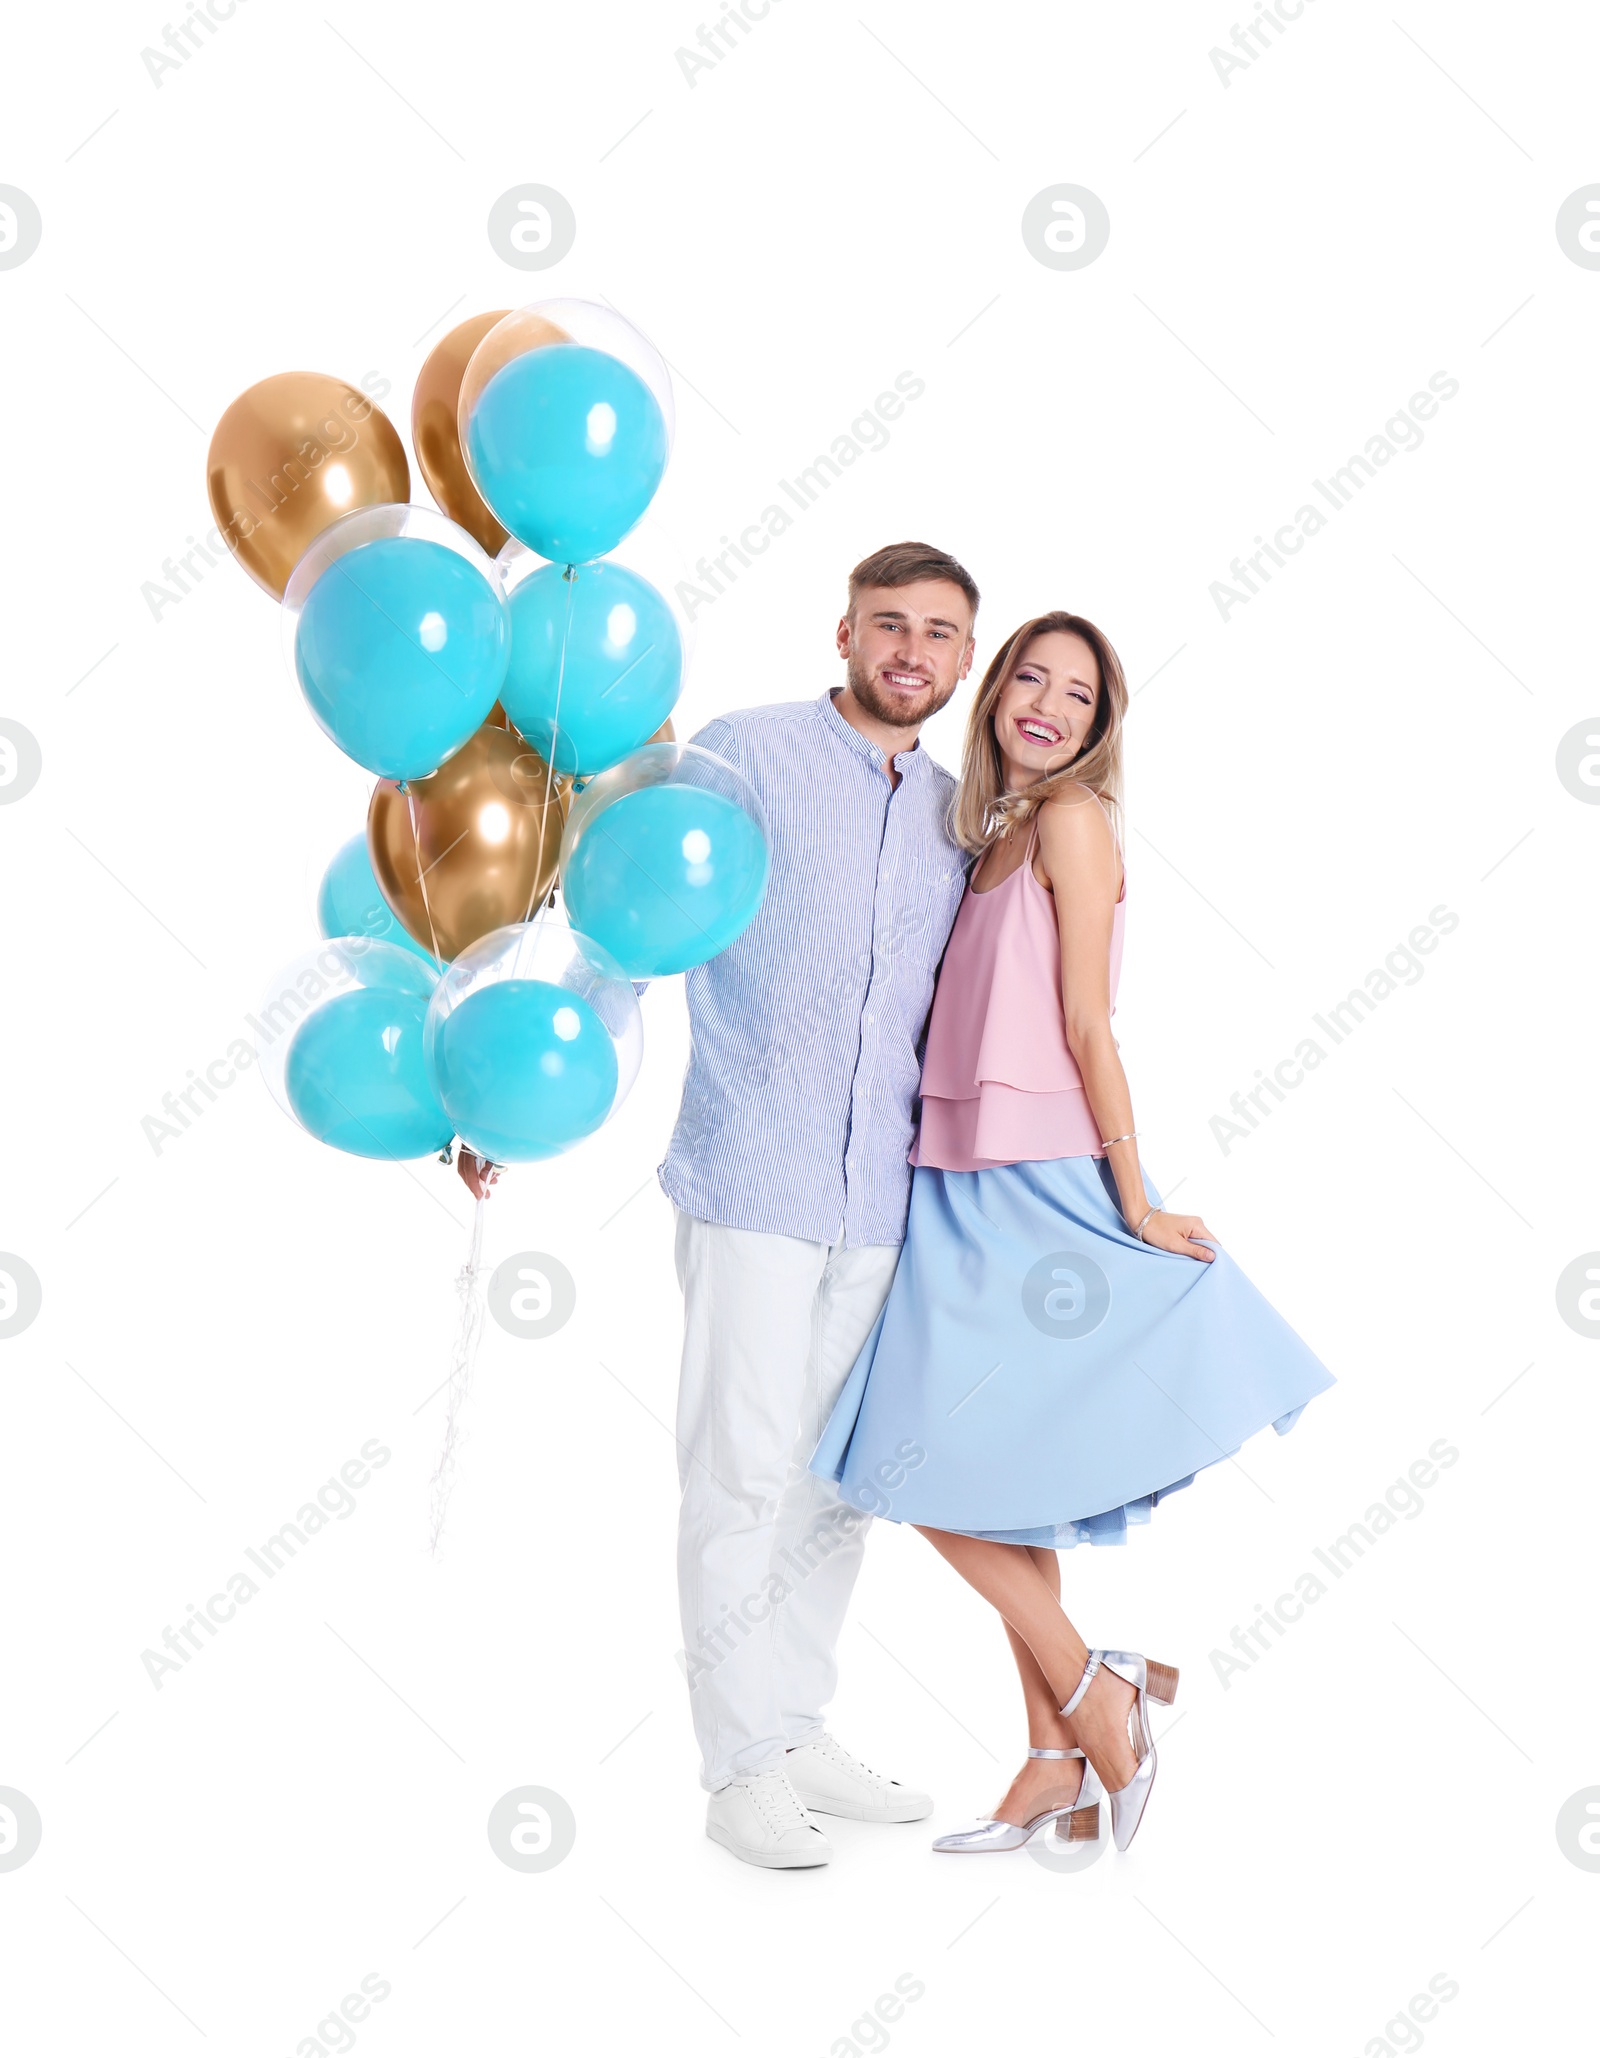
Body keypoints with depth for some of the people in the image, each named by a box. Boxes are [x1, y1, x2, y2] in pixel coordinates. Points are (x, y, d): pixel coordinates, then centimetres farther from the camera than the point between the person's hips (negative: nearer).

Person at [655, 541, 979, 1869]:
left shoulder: (958, 817, 13)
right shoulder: (744, 754, -3)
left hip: (883, 1199, 5)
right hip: (751, 1181, -5)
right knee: (744, 1471, -3)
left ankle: (801, 1730, 25)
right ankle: (742, 1768, 8)